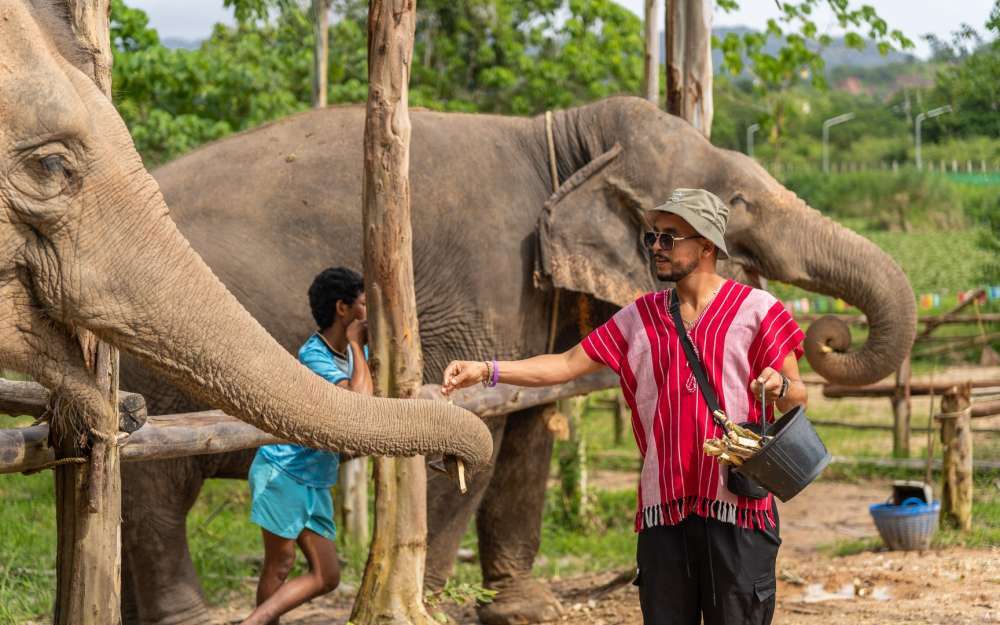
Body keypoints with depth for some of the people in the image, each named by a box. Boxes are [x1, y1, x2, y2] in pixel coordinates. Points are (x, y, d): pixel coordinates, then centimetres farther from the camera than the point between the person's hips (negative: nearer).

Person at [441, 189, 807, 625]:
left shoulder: (755, 309, 2)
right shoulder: (640, 318, 15)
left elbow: (797, 398, 2)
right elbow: (568, 365, 13)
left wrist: (779, 388, -22)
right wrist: (488, 371, 2)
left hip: (736, 506, -4)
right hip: (664, 506, 4)